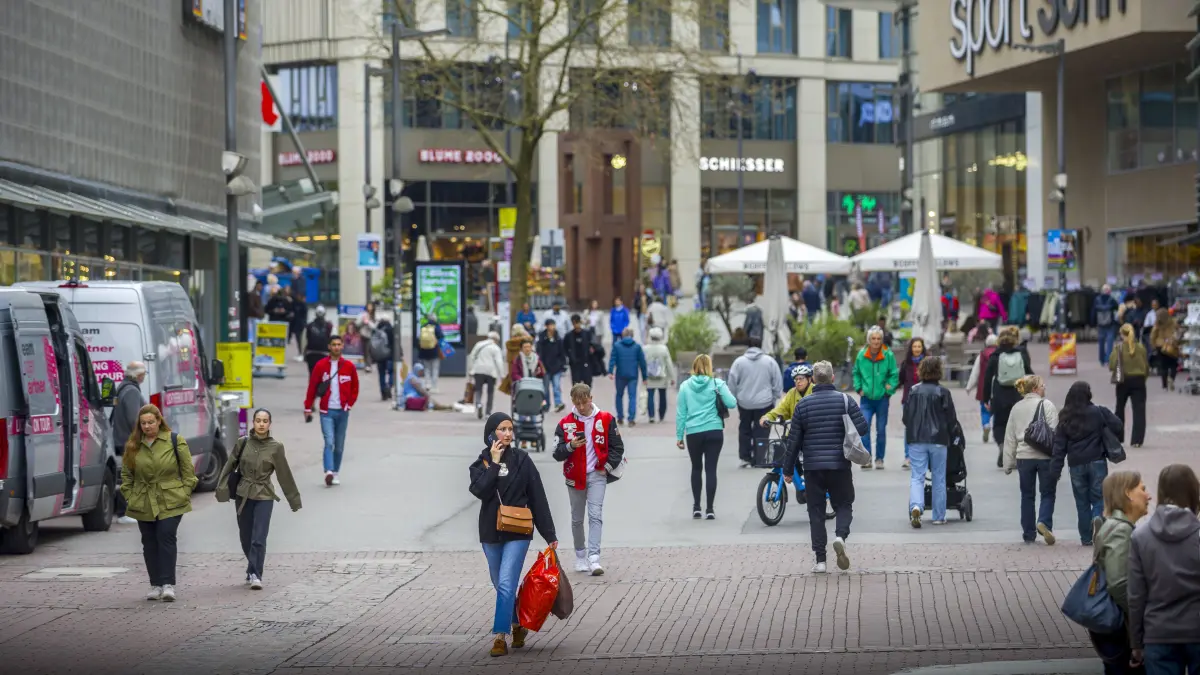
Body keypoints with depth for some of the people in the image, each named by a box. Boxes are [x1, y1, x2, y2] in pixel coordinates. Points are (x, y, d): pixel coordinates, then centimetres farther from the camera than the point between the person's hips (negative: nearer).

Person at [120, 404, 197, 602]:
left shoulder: (175, 441, -1)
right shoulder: (133, 445, 6)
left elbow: (188, 470, 2)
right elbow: (126, 474, 13)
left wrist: (184, 493, -3)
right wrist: (129, 496, 5)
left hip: (170, 502, -3)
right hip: (143, 503, 3)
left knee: (167, 538, -12)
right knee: (149, 543, 7)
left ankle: (168, 584, -12)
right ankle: (156, 585, 15)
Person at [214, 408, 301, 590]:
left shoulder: (275, 447, -2)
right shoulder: (243, 443, 0)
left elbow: (284, 475, 3)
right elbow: (230, 465, 5)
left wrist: (294, 499, 8)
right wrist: (222, 488, -2)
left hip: (264, 496, -2)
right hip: (243, 495, 2)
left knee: (259, 538, -11)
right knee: (246, 538, 9)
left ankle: (255, 575, -8)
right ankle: (253, 571, 29)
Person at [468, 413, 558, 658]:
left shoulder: (522, 460, -2)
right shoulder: (481, 464, 3)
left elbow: (538, 498, -2)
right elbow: (480, 491, -17)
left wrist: (549, 534, -3)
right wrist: (494, 463, -16)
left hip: (517, 533, -3)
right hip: (490, 534, 3)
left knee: (506, 585, -13)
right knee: (502, 586, 13)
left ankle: (500, 637, -12)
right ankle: (518, 625, 33)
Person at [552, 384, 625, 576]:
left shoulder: (605, 419, -2)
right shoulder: (565, 423, -1)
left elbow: (617, 447, 6)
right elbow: (557, 454, -3)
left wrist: (608, 466, -5)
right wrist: (571, 446, -21)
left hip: (597, 475, -2)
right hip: (574, 477, 2)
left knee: (595, 515, -14)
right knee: (577, 519, 11)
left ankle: (594, 558, -21)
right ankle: (580, 556, 27)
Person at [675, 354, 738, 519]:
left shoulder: (685, 386, 3)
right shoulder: (717, 384, -2)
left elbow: (680, 413, 4)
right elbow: (732, 403, -9)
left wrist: (679, 435, 9)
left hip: (693, 433, 1)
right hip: (714, 432, -1)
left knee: (696, 468, 16)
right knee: (711, 469, 1)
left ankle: (696, 507, 15)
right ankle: (709, 509, -2)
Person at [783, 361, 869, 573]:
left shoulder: (803, 404, 0)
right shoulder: (845, 400, -3)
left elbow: (793, 440, 1)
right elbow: (862, 428, -7)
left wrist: (788, 470, 9)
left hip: (813, 466, 0)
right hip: (840, 465, 0)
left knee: (816, 511, 6)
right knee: (844, 505, 13)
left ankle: (820, 560, 2)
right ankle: (840, 536, -17)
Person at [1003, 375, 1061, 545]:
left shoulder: (1016, 408, 9)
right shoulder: (1047, 405, -5)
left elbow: (1009, 438, 11)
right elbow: (1054, 432, -11)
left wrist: (1009, 463, 15)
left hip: (1024, 457, 4)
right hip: (1045, 456, -4)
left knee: (1027, 495, 13)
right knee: (1048, 493, 6)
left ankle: (1028, 533, 14)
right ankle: (1044, 522, -16)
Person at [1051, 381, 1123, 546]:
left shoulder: (1065, 418, 2)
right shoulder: (1099, 412, -7)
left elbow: (1059, 444, 0)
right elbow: (1118, 427, -11)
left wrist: (1055, 468, 0)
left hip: (1076, 465, 3)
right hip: (1097, 462, -3)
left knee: (1082, 502, 11)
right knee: (1099, 499, 2)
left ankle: (1086, 537, 12)